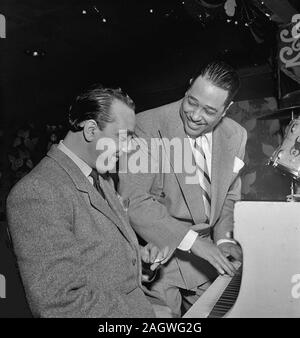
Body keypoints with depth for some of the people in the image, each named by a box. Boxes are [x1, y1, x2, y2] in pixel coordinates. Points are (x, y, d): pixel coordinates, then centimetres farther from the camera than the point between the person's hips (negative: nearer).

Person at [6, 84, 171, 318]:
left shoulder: (100, 176, 8)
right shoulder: (37, 193, -20)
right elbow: (61, 302, -23)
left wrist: (138, 254, 1)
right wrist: (146, 311, -17)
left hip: (138, 296, 8)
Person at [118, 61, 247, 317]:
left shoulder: (236, 136, -1)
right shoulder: (148, 126, -19)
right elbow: (132, 200, -24)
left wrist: (223, 238, -5)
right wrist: (191, 240, -25)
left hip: (205, 257, 5)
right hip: (158, 252, -5)